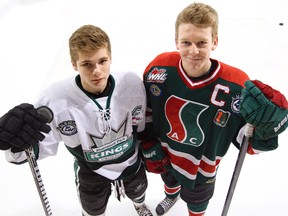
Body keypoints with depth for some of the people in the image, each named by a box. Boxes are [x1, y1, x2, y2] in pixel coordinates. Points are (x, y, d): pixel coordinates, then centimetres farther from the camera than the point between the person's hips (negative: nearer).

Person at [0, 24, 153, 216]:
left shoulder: (132, 83, -27)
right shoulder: (57, 98, -33)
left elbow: (143, 124, -8)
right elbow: (37, 147, -24)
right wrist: (17, 141, -45)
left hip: (132, 162, 2)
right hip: (91, 172, -2)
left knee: (138, 190, 34)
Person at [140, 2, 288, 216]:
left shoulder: (235, 85, -31)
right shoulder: (160, 67, -25)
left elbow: (249, 143, -21)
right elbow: (144, 108, -7)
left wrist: (266, 125, -41)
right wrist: (149, 145, -5)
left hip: (201, 166, -2)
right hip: (163, 155, 3)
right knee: (169, 179, 36)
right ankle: (171, 195, 72)